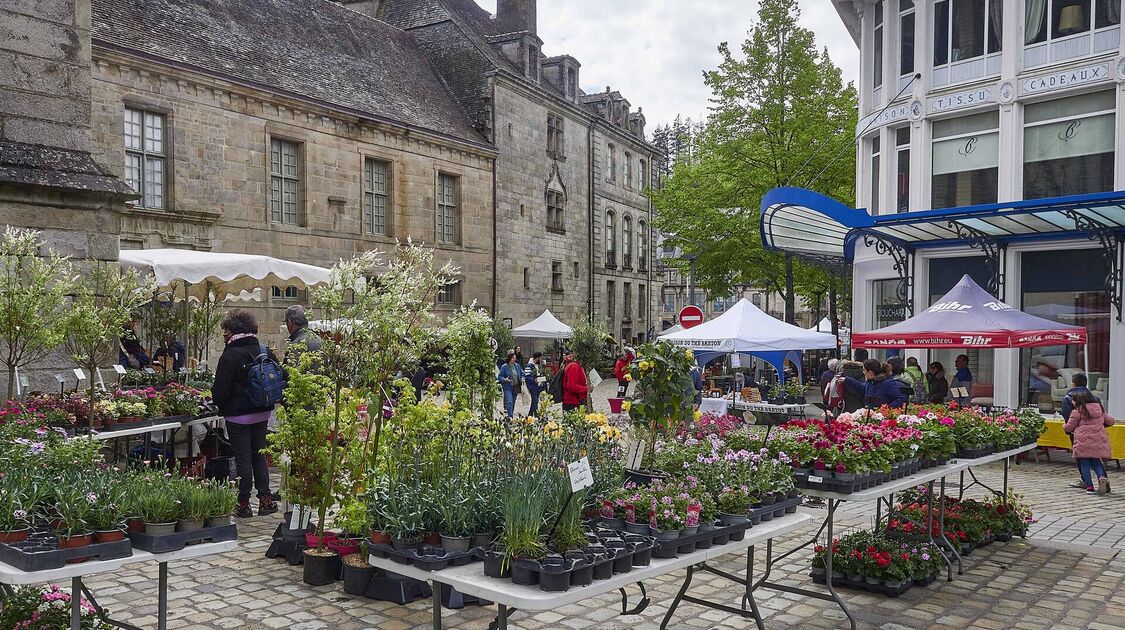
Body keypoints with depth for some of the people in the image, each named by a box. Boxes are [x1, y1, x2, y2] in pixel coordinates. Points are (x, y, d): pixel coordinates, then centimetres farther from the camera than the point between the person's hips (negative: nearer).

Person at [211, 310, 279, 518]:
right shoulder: (266, 352, 3)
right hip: (262, 413, 6)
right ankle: (265, 499, 12)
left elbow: (220, 390, -14)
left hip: (238, 415, -5)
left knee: (243, 458, 2)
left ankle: (243, 505, 9)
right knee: (259, 454, 14)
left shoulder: (230, 355, -15)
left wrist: (219, 403, 7)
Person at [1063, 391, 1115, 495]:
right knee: (1096, 462, 16)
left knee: (1084, 463, 4)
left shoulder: (1078, 411, -3)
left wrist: (1064, 426, 21)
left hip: (1083, 441, -5)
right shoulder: (1100, 409, 15)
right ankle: (1102, 477, -12)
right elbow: (1111, 421, 28)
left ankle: (1089, 487, 0)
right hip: (1098, 441, 5)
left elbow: (1069, 427, -1)